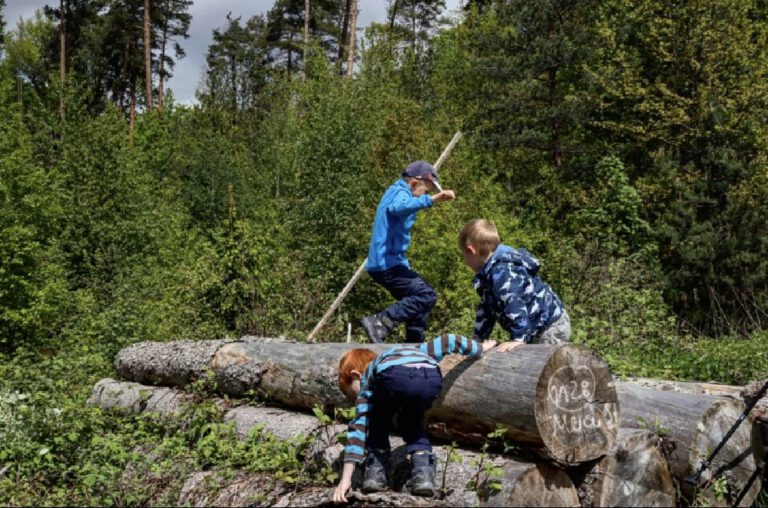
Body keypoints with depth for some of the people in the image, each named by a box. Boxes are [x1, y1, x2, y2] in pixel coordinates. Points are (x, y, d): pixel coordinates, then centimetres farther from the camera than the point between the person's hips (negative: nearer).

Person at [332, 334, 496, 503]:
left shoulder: (368, 378, 34)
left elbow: (358, 425, 25)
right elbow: (447, 341, 47)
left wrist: (346, 478, 22)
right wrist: (480, 348, 62)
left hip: (394, 377, -3)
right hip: (432, 378, 3)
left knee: (378, 418, 31)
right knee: (411, 421, 32)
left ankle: (376, 471, 22)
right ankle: (423, 472, 14)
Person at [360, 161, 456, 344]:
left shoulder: (394, 191, 19)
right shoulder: (400, 192, -11)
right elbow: (398, 207, -37)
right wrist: (431, 200, -48)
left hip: (384, 263, 11)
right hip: (387, 265, -11)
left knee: (420, 295, 16)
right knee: (427, 295, -18)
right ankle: (379, 322, -22)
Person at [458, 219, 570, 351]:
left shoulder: (501, 271, -25)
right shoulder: (490, 271, 10)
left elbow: (515, 305, -34)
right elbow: (486, 308, 18)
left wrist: (519, 339, -36)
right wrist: (478, 338, 16)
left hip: (551, 327, -11)